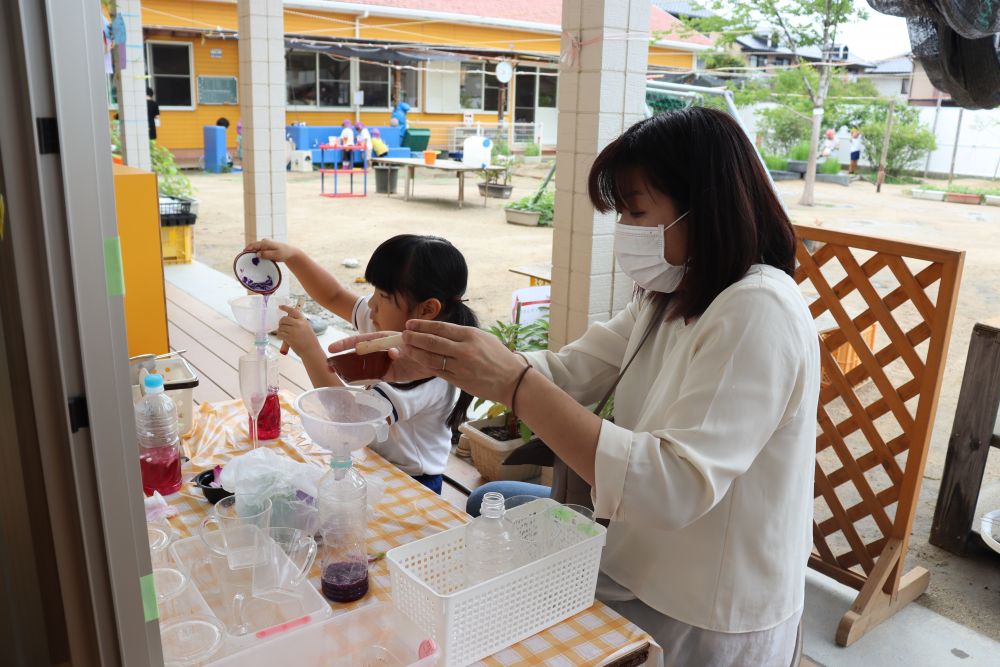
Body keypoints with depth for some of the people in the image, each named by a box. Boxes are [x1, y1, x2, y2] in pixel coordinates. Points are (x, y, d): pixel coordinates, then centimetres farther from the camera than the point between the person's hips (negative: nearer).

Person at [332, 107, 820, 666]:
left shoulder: (759, 314, -24)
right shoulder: (668, 299, 5)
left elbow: (675, 486, -32)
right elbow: (569, 373, 3)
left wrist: (514, 383, -36)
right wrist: (426, 363, -8)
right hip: (641, 577, 8)